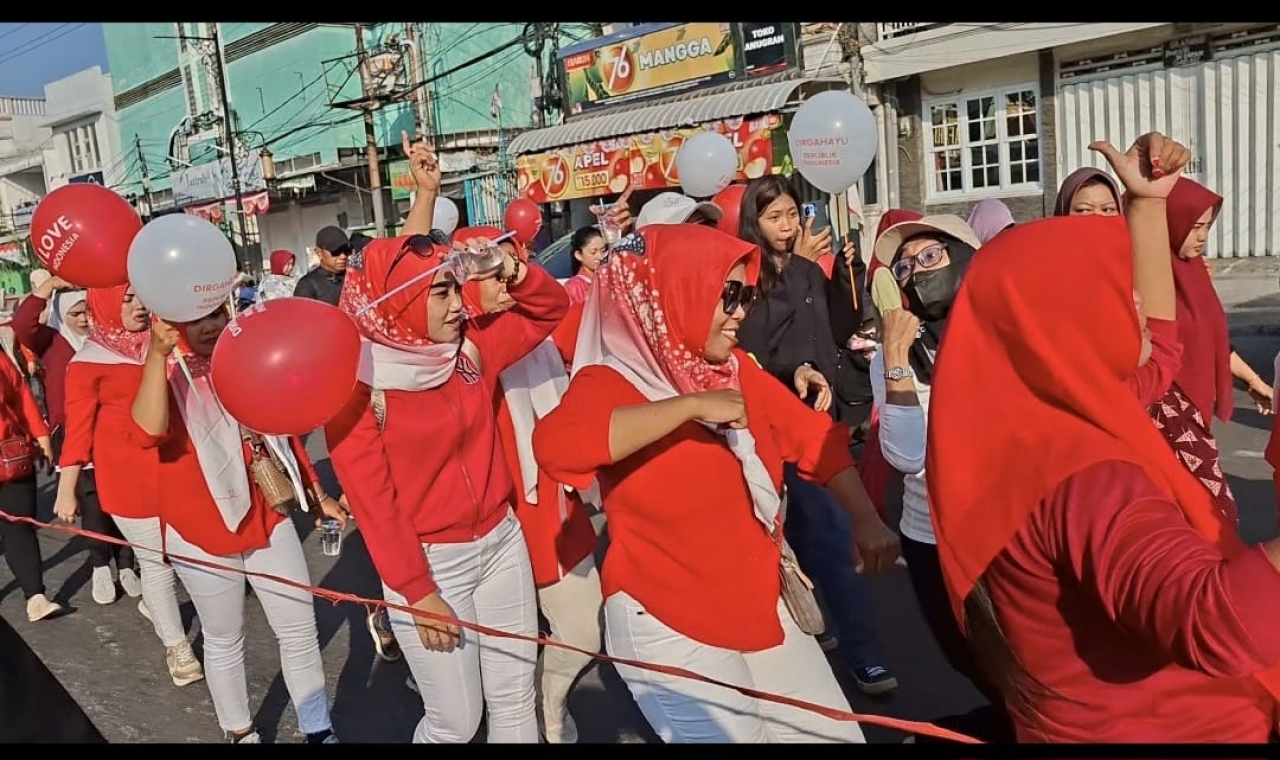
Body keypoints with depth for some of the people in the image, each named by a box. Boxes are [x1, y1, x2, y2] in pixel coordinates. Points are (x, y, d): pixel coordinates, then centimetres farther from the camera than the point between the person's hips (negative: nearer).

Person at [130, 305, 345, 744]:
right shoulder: (165, 371, -10)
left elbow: (283, 431, 14)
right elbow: (149, 432, -33)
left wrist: (317, 496, 15)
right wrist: (157, 354, -40)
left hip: (268, 516, 4)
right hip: (202, 530, -4)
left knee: (300, 628, 7)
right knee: (224, 640, 12)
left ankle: (319, 732, 21)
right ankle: (240, 734, 33)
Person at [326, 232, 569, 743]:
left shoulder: (469, 347, -1)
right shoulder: (358, 388, -15)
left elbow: (551, 308, 9)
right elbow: (372, 500, -14)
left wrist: (511, 271, -11)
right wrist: (417, 591, -14)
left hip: (502, 542, 5)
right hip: (430, 561, -5)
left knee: (517, 701, 15)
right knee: (456, 722, 7)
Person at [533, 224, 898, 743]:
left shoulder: (737, 371, 3)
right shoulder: (610, 384, -15)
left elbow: (818, 439, 12)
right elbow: (556, 445, -37)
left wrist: (866, 521, -2)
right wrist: (692, 404, -33)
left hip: (761, 610, 7)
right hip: (669, 626, -6)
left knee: (833, 733, 14)